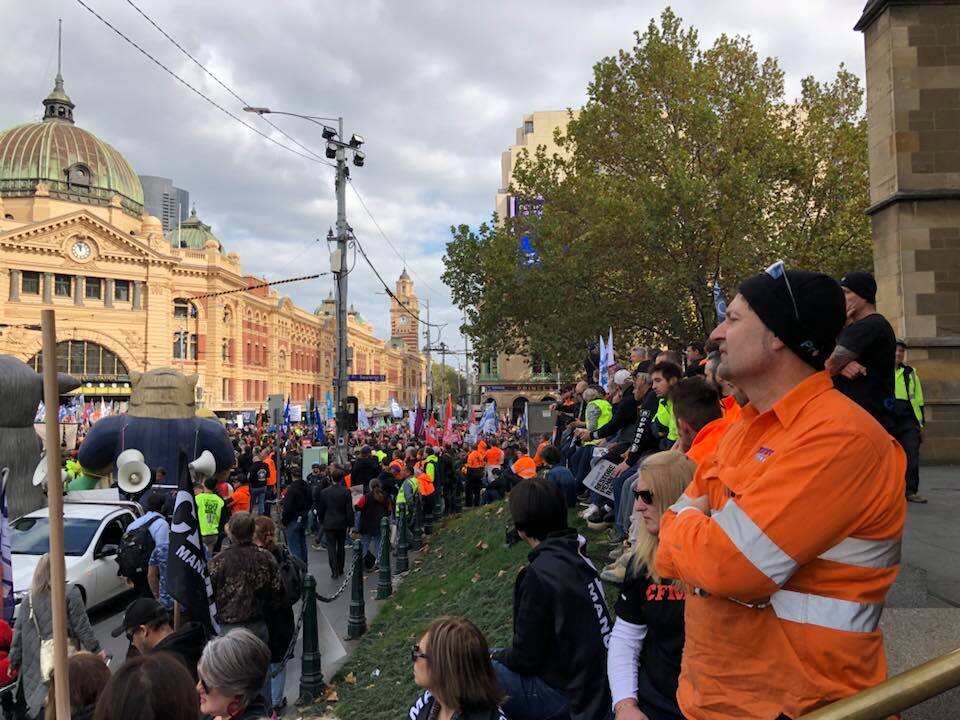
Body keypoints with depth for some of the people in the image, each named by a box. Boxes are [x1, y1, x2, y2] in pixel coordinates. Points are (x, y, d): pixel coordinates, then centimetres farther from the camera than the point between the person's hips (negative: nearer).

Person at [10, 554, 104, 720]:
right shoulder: (70, 593, -9)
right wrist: (96, 650, 3)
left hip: (35, 664, 4)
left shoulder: (28, 600, 2)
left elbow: (18, 636, 7)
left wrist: (14, 663, 19)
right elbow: (82, 628, -7)